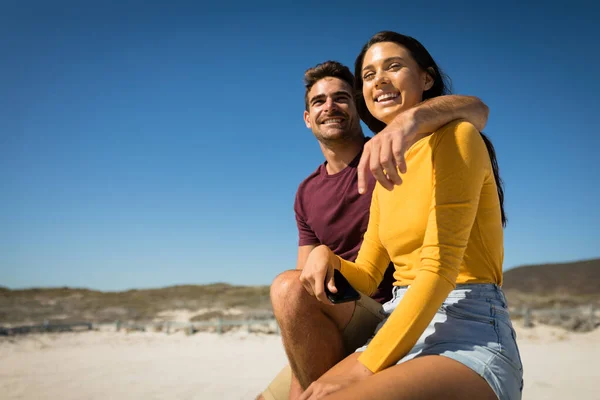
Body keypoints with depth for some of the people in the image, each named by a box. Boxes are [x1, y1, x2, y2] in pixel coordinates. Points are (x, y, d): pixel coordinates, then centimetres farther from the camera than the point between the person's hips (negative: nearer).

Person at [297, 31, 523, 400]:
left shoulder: (455, 136, -6)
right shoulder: (386, 177, 17)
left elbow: (440, 267, -16)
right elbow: (367, 278, 19)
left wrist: (367, 366, -18)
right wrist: (327, 256, -3)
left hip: (468, 339, -6)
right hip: (400, 329, 7)